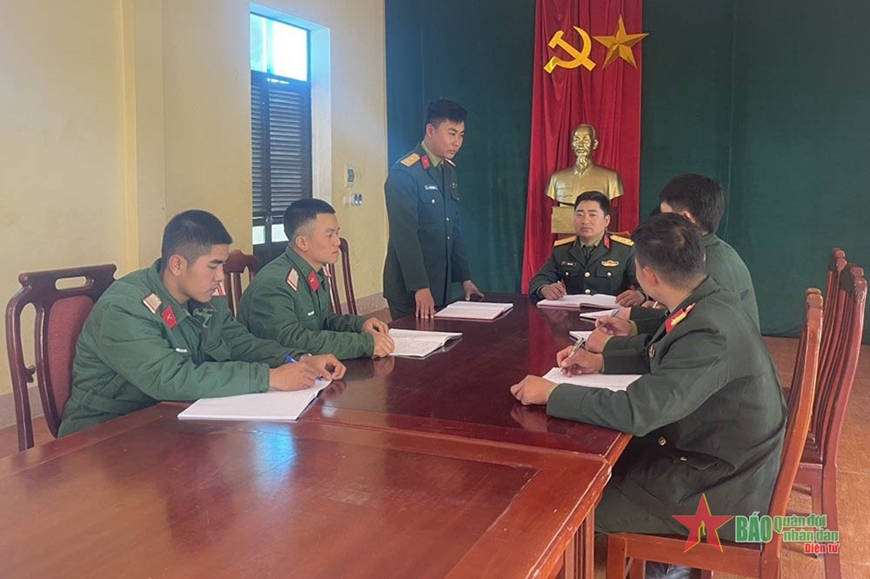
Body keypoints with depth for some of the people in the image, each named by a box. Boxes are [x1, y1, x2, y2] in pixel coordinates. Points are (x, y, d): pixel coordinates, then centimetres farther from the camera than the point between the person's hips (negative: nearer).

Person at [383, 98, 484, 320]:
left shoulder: (449, 170, 11)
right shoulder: (404, 173, -15)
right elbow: (404, 235, -21)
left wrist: (465, 278, 14)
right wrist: (420, 288, -24)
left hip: (441, 284, 8)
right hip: (410, 289, -7)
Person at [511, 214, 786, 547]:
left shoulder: (709, 332, -31)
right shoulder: (708, 306, -3)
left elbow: (636, 411, -34)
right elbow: (664, 356, 16)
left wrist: (551, 393, -23)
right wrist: (602, 361, 4)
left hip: (720, 489, -8)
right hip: (711, 449, 8)